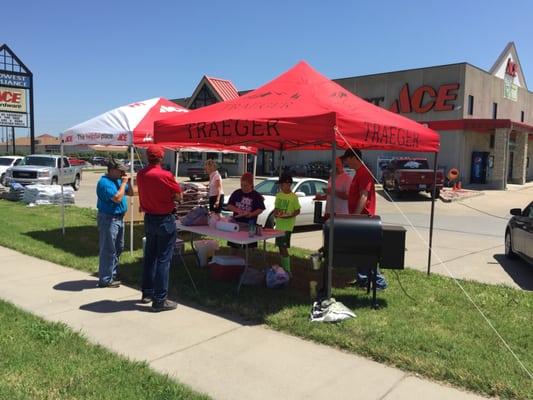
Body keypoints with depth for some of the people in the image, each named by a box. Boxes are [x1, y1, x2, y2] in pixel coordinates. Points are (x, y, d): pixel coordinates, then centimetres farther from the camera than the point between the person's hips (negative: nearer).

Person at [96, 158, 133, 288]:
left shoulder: (118, 180, 10)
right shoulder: (104, 182, -18)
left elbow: (131, 193, 16)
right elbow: (117, 198, -27)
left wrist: (128, 182, 0)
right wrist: (124, 183, -18)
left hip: (119, 218, 10)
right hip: (108, 219, -10)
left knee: (118, 248, 19)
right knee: (108, 250, -4)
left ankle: (113, 274, 32)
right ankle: (105, 279, 4)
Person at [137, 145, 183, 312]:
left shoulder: (140, 175, -1)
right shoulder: (165, 175, -18)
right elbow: (178, 197, -10)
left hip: (149, 218, 6)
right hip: (165, 220, -6)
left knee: (149, 257, 17)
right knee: (163, 259, -1)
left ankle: (147, 293, 28)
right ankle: (160, 300, 3)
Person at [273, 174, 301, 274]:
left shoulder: (293, 197, -9)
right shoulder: (278, 195, 8)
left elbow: (297, 211, -5)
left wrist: (289, 216, -21)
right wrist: (275, 213, -5)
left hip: (287, 226, -6)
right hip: (278, 225, 6)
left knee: (284, 247, -8)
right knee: (280, 247, 12)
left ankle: (287, 270, 1)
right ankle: (283, 268, 25)